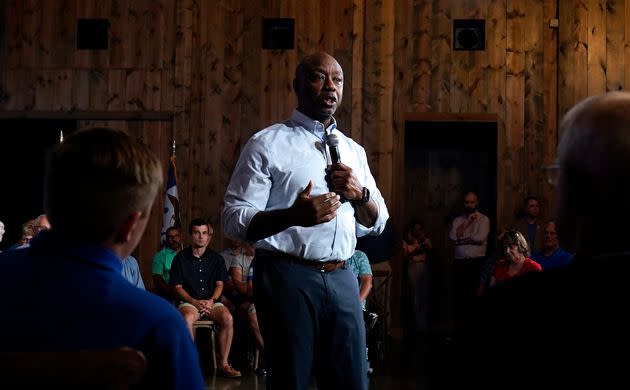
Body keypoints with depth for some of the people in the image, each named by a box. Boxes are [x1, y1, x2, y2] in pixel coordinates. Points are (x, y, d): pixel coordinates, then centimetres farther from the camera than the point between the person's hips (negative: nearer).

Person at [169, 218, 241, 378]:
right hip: (189, 301, -2)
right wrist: (194, 302, -12)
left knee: (228, 318, -28)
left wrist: (211, 301, -10)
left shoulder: (216, 258, 11)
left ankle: (223, 364, -20)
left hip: (211, 301, 2)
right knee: (187, 318, -37)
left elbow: (219, 284, 9)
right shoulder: (181, 258, 4)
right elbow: (177, 287, 2)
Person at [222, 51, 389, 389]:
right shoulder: (267, 143, -2)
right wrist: (292, 216, -27)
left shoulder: (353, 151, 16)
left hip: (341, 279, 5)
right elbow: (234, 220, -9)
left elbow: (376, 224, 17)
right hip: (288, 277, -5)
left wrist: (359, 194, -4)